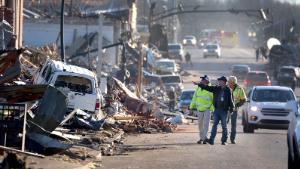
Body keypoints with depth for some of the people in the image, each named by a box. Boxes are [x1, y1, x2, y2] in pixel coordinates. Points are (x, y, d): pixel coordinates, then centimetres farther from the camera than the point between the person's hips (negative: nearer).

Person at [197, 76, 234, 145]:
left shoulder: (228, 90, -4)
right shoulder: (217, 89, 8)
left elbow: (230, 100, -4)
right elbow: (207, 87, 11)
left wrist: (231, 109, -9)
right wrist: (199, 84, 8)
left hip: (224, 110, -4)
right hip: (217, 109, 4)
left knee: (224, 126, 3)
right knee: (215, 124, -3)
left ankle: (224, 140, 11)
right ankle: (211, 139, -9)